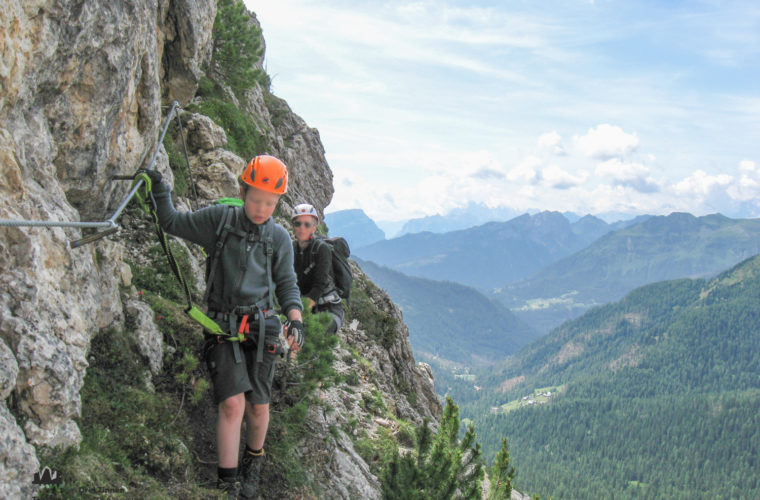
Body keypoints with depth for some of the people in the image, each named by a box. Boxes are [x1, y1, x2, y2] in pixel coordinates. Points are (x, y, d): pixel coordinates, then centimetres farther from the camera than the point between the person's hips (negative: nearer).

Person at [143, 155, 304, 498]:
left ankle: (253, 461, 34)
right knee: (233, 402, -14)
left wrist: (296, 319, -7)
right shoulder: (219, 220, 0)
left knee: (258, 406, 5)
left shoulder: (279, 238, 5)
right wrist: (158, 187, -3)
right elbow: (171, 222, 10)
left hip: (261, 327, 2)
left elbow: (286, 285, 9)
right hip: (223, 326, -2)